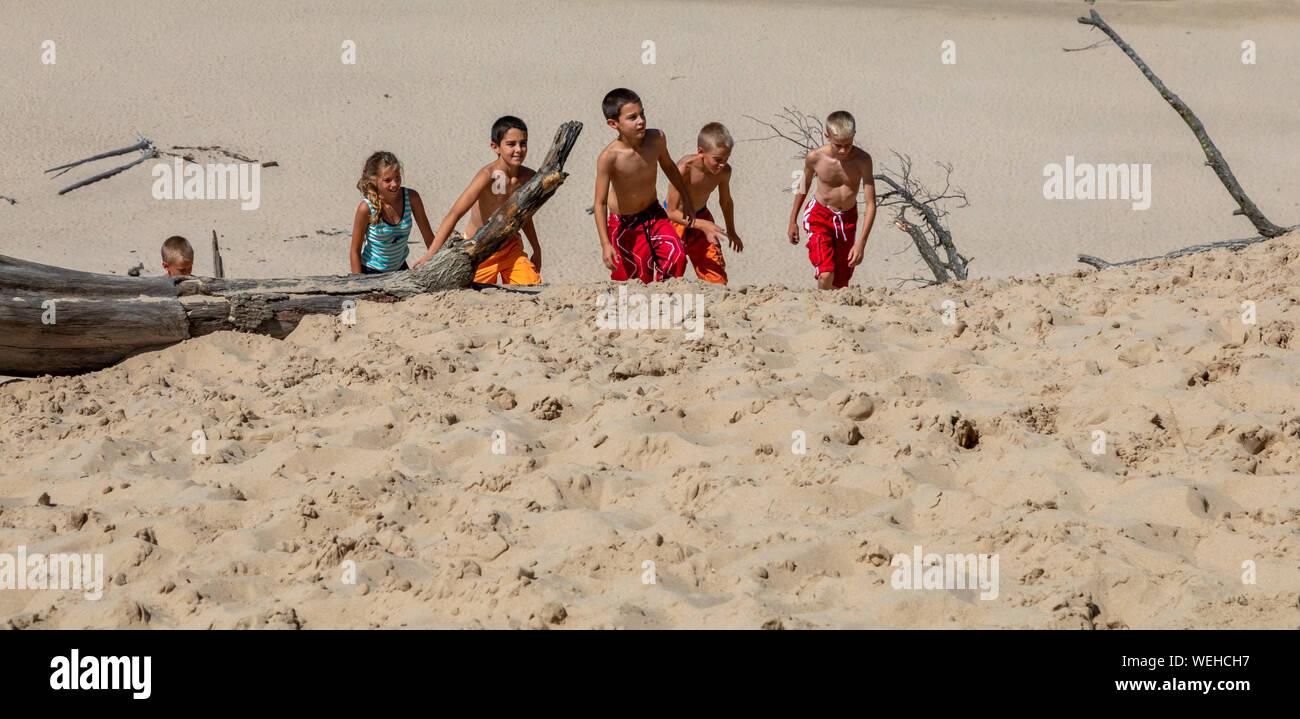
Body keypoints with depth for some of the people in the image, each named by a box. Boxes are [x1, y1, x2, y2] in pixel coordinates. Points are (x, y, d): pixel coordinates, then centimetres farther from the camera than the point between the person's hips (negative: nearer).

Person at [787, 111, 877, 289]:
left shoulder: (862, 159, -22)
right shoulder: (815, 158, -20)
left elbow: (871, 204, -20)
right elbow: (804, 185, 2)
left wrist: (861, 242, -27)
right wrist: (792, 222, 11)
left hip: (847, 218, 1)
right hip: (819, 215, -1)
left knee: (840, 282, 8)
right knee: (826, 275, -21)